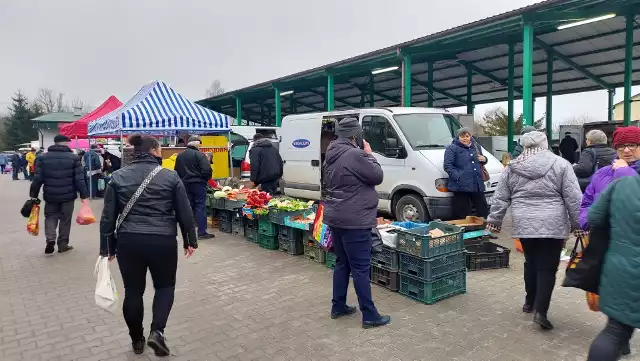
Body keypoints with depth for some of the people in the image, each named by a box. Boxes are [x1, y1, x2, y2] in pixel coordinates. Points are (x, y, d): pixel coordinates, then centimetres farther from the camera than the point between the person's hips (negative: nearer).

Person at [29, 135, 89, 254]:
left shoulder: (43, 157, 1)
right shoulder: (74, 158, -6)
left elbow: (37, 179, -2)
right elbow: (79, 179, -9)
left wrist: (33, 195, 6)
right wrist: (84, 195, -3)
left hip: (50, 195, 2)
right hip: (68, 195, -1)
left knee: (50, 217, 17)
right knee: (65, 219, 10)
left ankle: (50, 238, -4)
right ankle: (63, 245, 16)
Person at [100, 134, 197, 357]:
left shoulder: (118, 177, 3)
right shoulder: (170, 177, -2)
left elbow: (108, 216, 4)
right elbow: (184, 212, 0)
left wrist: (106, 248, 12)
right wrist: (190, 241, 11)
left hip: (128, 241, 2)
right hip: (162, 241, -2)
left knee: (133, 290, 16)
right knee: (165, 285, 19)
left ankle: (136, 340, 30)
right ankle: (157, 331, 3)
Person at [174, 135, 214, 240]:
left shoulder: (179, 156, 11)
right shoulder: (199, 155, -10)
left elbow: (177, 172, 15)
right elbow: (207, 170, -16)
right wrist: (206, 179, 2)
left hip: (185, 184, 6)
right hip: (198, 184, -6)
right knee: (200, 207, -3)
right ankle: (202, 232, -5)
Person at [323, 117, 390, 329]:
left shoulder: (332, 155, 11)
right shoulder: (355, 155, -19)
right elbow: (377, 176, -11)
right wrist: (368, 154, 1)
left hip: (336, 218, 9)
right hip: (354, 220, -9)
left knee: (342, 263, 18)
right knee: (360, 268, -2)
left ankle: (338, 307, 26)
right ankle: (369, 316, 7)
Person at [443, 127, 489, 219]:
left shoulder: (476, 146, 18)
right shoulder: (452, 148, -2)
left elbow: (481, 159, 32)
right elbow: (447, 165, -10)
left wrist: (484, 159, 7)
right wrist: (458, 176, -21)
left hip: (478, 185, 6)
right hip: (461, 186, -6)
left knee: (484, 211, 10)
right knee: (463, 215, -1)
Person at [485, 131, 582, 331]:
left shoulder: (512, 167, 4)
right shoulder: (560, 164, -3)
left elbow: (500, 198, 7)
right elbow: (573, 198, -3)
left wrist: (494, 220, 16)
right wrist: (578, 223, 5)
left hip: (524, 224, 3)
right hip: (552, 225, -3)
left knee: (531, 262, 18)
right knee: (547, 267, 2)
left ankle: (530, 302, 30)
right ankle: (541, 311, -1)